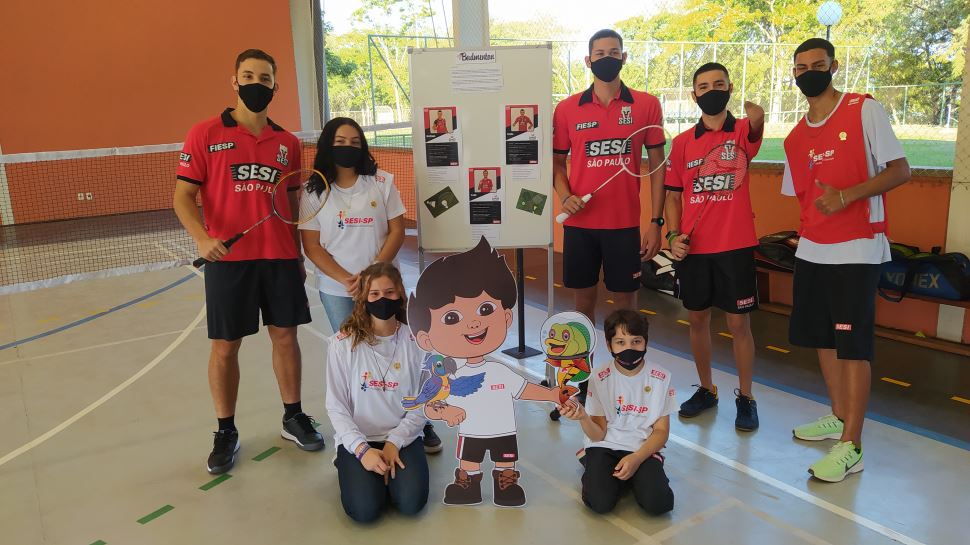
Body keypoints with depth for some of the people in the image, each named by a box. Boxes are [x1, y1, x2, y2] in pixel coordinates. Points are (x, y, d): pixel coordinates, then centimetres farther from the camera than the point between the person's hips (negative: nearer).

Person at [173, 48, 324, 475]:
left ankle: (294, 417, 27)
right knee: (225, 346, 5)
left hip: (280, 257, 3)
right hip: (228, 258, -3)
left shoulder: (287, 142, 8)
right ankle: (226, 432, 21)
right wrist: (203, 238, -21)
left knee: (285, 335, 10)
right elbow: (183, 197, -4)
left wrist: (298, 257, 15)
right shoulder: (205, 134, -2)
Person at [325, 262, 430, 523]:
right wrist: (361, 449, -17)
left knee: (411, 503, -20)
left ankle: (389, 469, 11)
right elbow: (336, 406, -6)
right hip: (357, 438, -1)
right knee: (365, 509, -20)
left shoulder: (416, 341, -5)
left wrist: (394, 443, -14)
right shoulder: (342, 343, -9)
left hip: (402, 436, 1)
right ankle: (351, 467, 12)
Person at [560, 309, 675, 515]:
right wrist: (583, 418, -29)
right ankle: (592, 470, 6)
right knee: (600, 502, -26)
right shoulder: (600, 378, -7)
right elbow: (598, 435, -5)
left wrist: (636, 458, -16)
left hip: (645, 449, 1)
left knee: (657, 503, -24)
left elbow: (661, 431, 1)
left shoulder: (661, 378, -5)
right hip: (606, 447, -1)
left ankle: (635, 476, 6)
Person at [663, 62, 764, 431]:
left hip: (735, 246, -3)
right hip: (692, 248, 3)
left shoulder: (742, 132, -1)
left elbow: (756, 125, -26)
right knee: (697, 318, 12)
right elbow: (673, 193, 10)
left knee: (739, 323, 3)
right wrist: (673, 234, -5)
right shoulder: (682, 142, 7)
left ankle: (745, 398, 19)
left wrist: (755, 114, -50)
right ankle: (706, 389, 29)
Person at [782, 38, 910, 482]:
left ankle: (851, 448, -1)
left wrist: (847, 195, -22)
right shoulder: (795, 138, 11)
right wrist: (808, 234, 9)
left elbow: (900, 170, -10)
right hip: (811, 251, 6)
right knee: (822, 338, 13)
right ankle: (839, 417, 30)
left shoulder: (865, 110, -5)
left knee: (853, 344, -6)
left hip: (857, 249, -6)